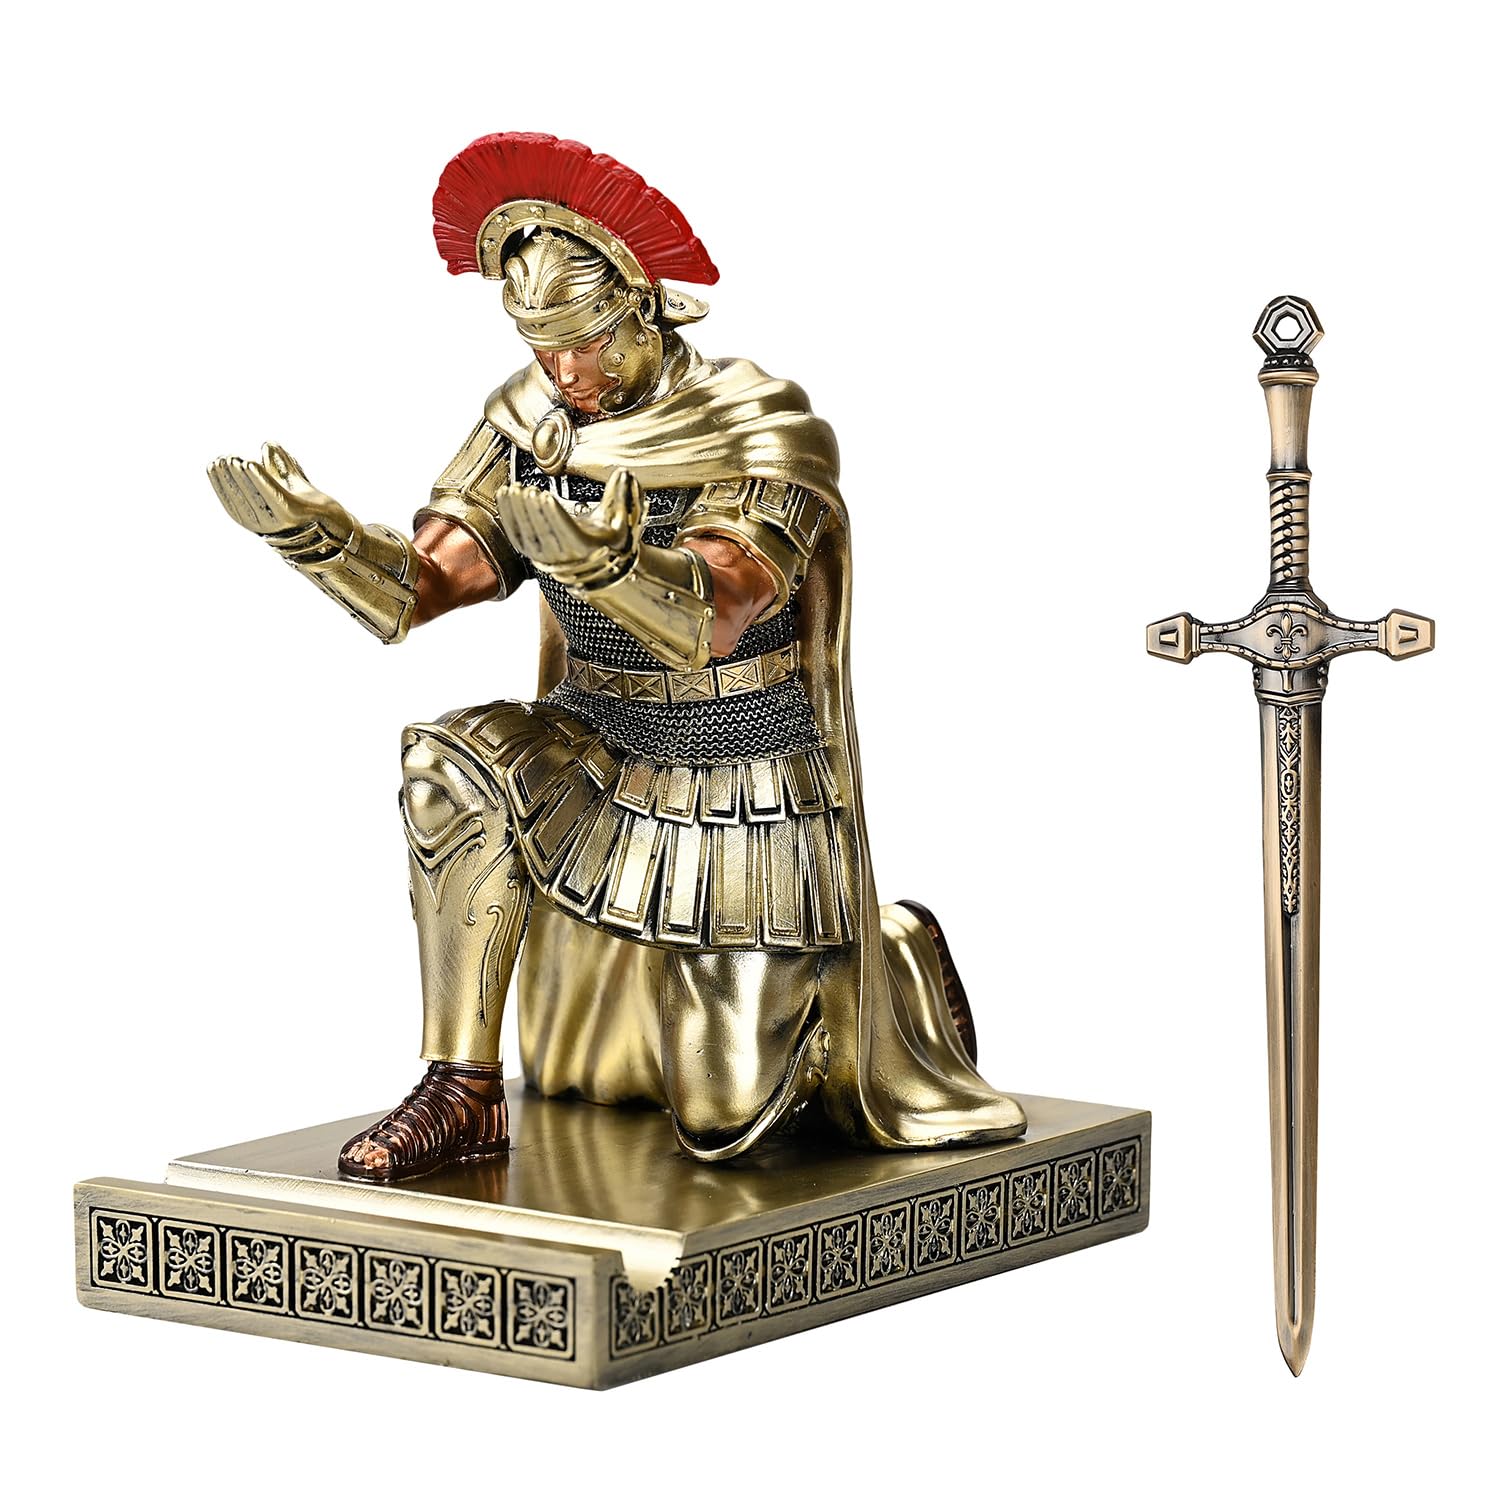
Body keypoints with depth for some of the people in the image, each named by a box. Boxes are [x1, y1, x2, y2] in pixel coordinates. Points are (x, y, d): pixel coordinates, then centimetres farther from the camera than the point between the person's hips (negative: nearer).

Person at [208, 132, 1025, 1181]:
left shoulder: (764, 433, -20)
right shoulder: (531, 424, -3)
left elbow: (713, 619, -37)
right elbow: (412, 592, -10)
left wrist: (603, 556, -57)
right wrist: (313, 532, -31)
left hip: (749, 794, -4)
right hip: (601, 766, 4)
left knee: (729, 1120, -5)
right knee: (450, 764, -28)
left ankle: (888, 959, 27)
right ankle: (462, 1096, -16)